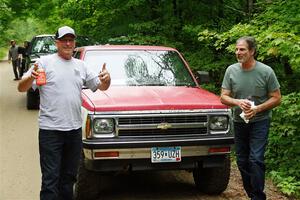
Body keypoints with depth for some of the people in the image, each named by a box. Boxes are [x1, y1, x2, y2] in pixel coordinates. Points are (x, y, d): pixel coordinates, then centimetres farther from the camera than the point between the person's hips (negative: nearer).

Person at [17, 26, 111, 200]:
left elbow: (101, 86, 18)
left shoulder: (81, 66, 13)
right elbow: (22, 88, -5)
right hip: (50, 130, -5)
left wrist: (107, 79, -6)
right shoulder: (45, 62, -1)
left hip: (75, 129, 5)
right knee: (51, 179, -5)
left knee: (69, 176, 16)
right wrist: (31, 77, -28)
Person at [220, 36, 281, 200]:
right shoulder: (231, 70, -2)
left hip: (260, 121, -4)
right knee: (242, 161, 10)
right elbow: (223, 97, 1)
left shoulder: (266, 71, -10)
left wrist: (257, 108, -20)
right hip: (239, 121, 4)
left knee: (256, 159, -14)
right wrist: (238, 102, -20)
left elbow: (276, 98, -6)